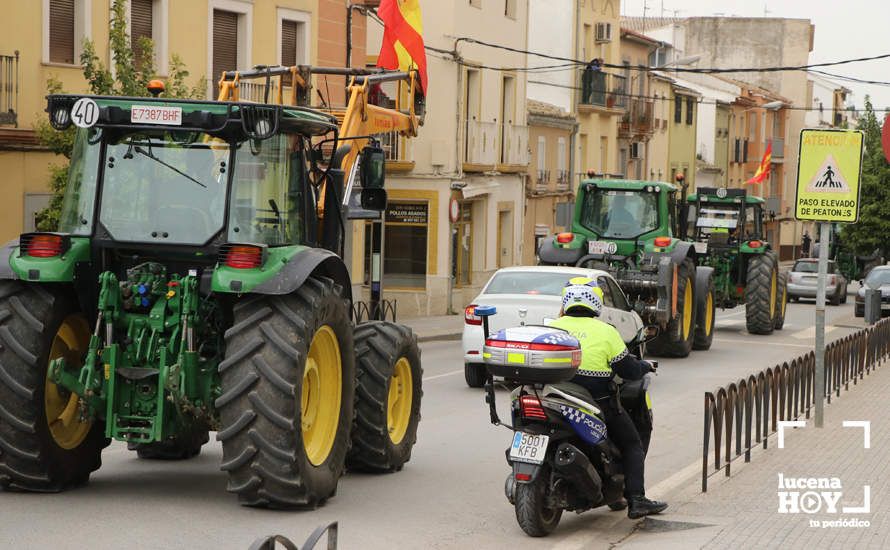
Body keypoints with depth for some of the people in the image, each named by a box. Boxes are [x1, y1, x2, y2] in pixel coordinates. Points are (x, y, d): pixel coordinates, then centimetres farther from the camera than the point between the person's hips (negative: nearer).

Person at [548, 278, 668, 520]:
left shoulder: (553, 327, 2)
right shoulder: (605, 332, -8)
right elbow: (629, 370, -4)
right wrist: (645, 366, 17)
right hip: (598, 404, -4)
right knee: (631, 445, 11)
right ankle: (636, 499, 2)